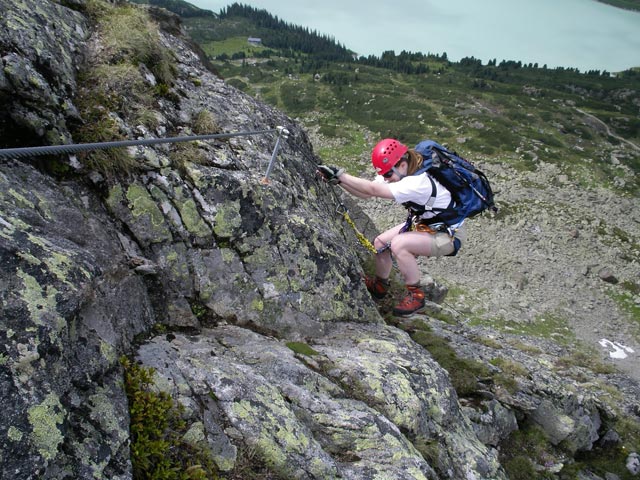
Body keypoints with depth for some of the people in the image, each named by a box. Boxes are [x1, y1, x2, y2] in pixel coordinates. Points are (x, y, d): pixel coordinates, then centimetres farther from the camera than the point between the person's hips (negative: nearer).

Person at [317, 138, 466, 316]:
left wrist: (339, 174, -36)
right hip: (423, 223, 9)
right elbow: (365, 193, -10)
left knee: (399, 244, -30)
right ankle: (379, 286, 25)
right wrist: (337, 179, -24)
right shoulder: (399, 172, -9)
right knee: (380, 243, 0)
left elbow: (373, 190, -39)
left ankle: (416, 295, -11)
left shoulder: (419, 182, -36)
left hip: (449, 234, -9)